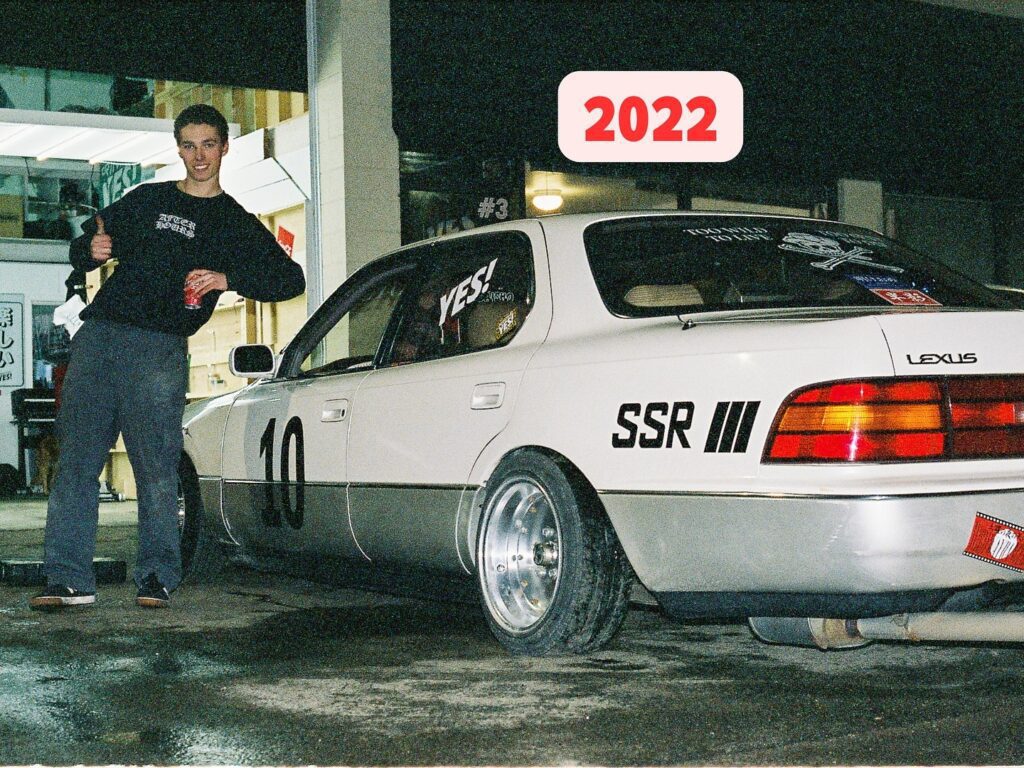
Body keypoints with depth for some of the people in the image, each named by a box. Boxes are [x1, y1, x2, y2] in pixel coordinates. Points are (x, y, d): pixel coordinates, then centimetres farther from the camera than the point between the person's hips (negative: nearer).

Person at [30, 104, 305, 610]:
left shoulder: (236, 224, 14)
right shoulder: (146, 200, 22)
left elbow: (289, 279, 4)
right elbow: (84, 248, 24)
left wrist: (228, 278, -10)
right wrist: (92, 249, -1)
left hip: (160, 349, -3)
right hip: (99, 336, 3)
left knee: (156, 468, -7)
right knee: (75, 461, -2)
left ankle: (156, 579, 3)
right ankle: (69, 579, 1)